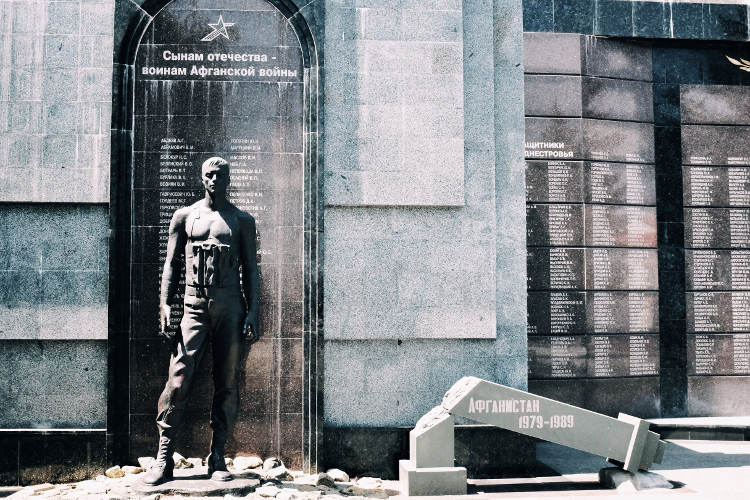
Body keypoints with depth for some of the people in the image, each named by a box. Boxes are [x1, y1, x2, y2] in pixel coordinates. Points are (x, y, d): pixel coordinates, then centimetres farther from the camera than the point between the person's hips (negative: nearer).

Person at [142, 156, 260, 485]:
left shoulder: (242, 221, 11)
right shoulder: (184, 217, 12)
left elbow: (250, 270, 9)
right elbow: (171, 263, 10)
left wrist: (252, 312, -1)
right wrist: (165, 304, -2)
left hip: (230, 306, 1)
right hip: (194, 306, 0)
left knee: (227, 384, 2)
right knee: (177, 380, -9)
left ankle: (218, 458, 10)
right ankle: (163, 459, -3)